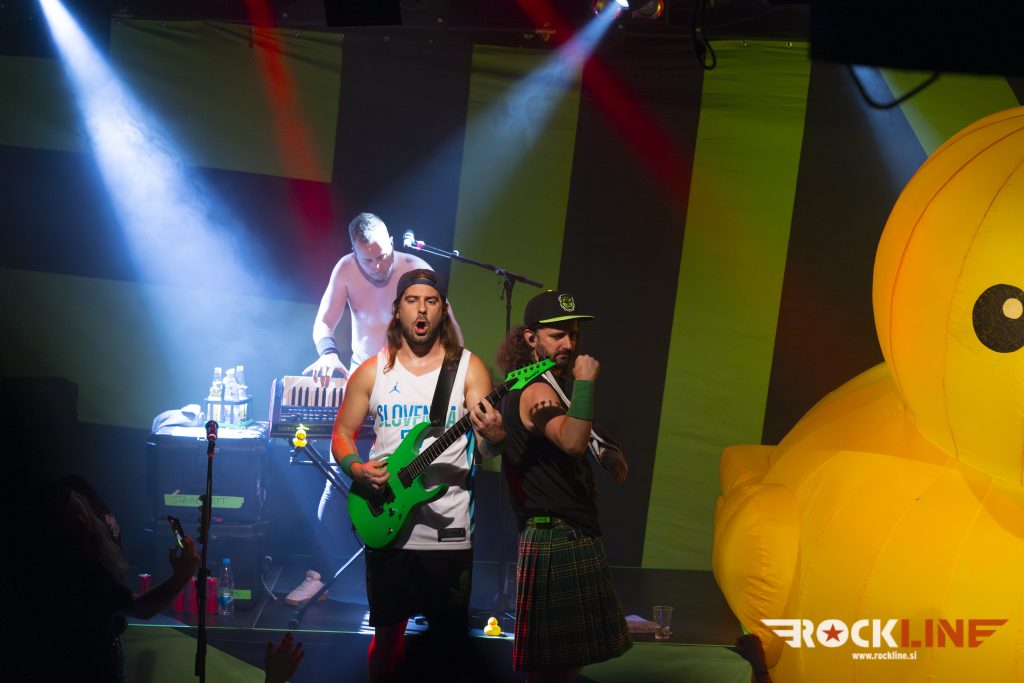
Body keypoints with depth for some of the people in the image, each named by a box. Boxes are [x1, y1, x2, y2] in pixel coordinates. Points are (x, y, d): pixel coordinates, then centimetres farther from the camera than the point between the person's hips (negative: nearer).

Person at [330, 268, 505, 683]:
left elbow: (489, 450, -5)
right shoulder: (372, 371, 5)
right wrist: (357, 468, -10)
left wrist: (493, 435, -29)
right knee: (387, 631, 8)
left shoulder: (468, 368, 0)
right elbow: (342, 433, 10)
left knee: (448, 634, 6)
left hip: (449, 529, -1)